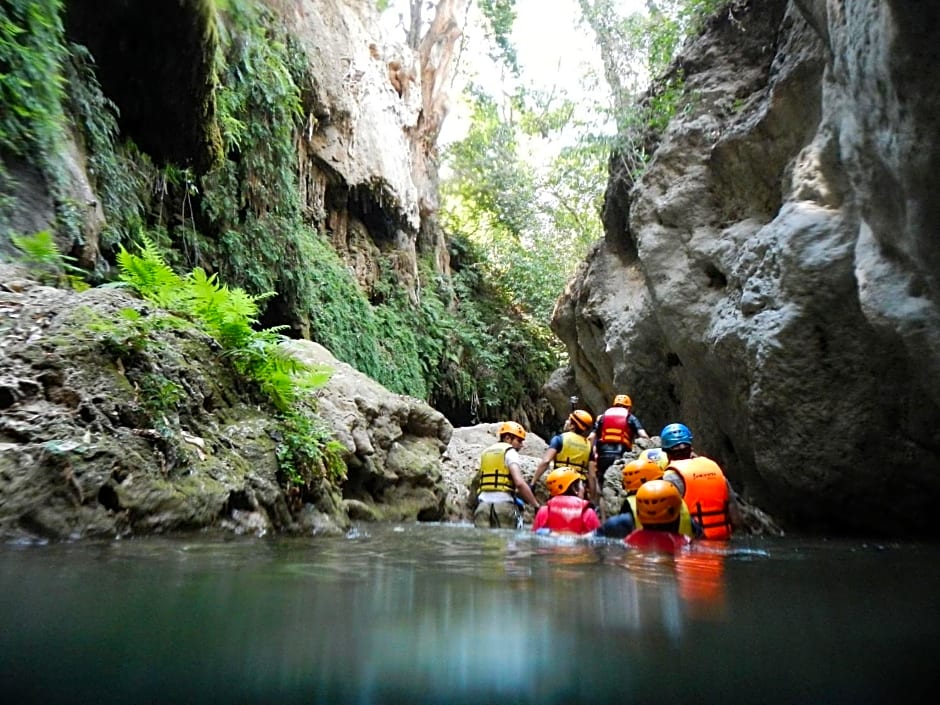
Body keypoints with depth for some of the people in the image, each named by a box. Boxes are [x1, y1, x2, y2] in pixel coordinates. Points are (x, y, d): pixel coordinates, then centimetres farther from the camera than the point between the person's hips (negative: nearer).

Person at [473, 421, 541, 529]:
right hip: (504, 504, -5)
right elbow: (519, 483, -15)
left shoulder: (485, 452, 20)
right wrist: (537, 506, -13)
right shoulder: (510, 452, -1)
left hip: (483, 504, 6)